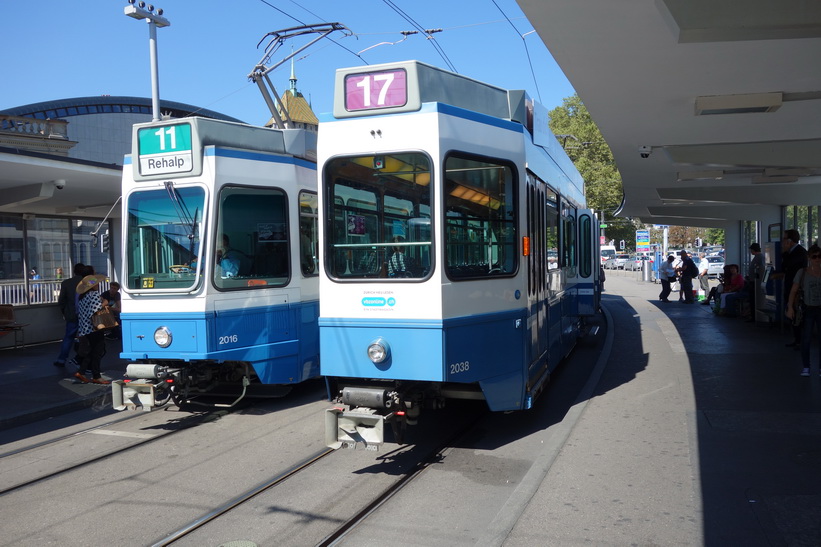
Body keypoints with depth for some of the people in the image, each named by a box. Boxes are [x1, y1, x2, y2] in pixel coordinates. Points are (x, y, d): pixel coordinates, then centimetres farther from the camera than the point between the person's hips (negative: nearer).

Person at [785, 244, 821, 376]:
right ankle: (805, 367, 13)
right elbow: (793, 291, -3)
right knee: (806, 340, 1)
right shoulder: (802, 272, -3)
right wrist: (790, 307, -11)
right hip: (808, 310, -1)